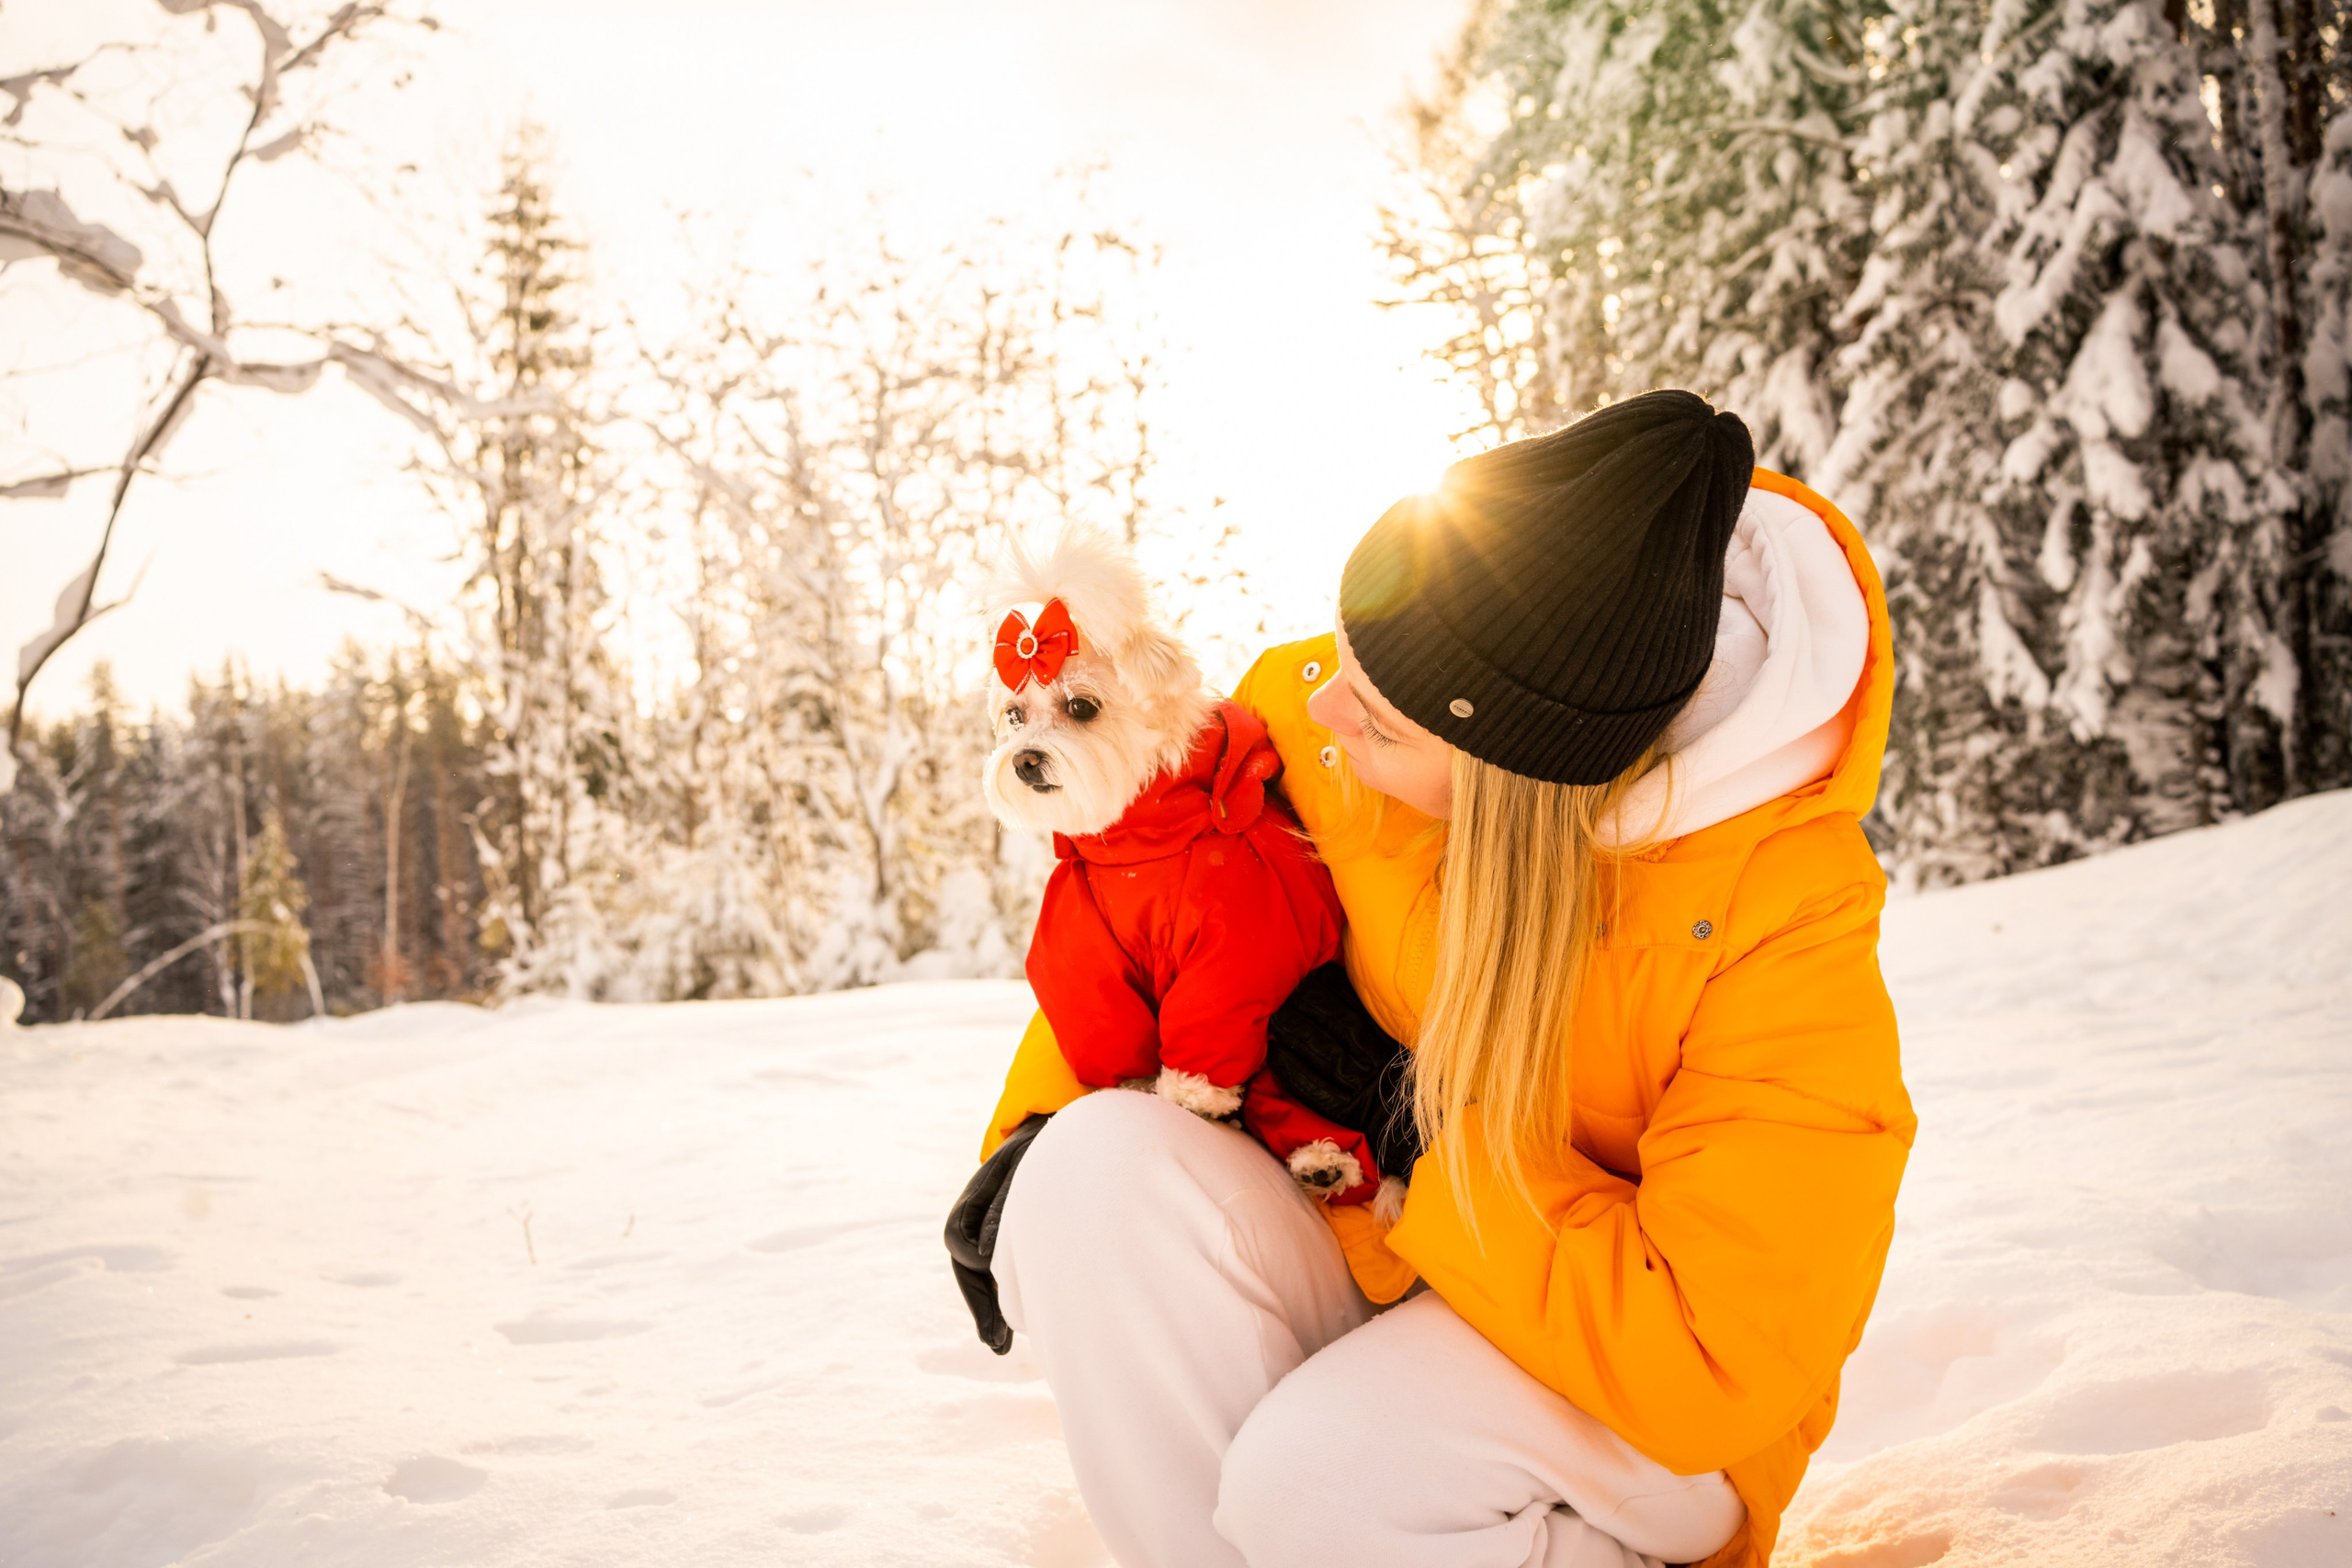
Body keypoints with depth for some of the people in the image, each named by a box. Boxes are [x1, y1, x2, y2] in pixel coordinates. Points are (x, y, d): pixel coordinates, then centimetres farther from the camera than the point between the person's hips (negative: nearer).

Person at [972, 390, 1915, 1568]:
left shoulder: (1790, 915, -27)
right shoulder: (1304, 712, -15)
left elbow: (1708, 1375, -26)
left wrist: (1434, 1149, -24)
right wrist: (1038, 1131, -5)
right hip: (1379, 1247, 4)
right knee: (1099, 1163, -25)